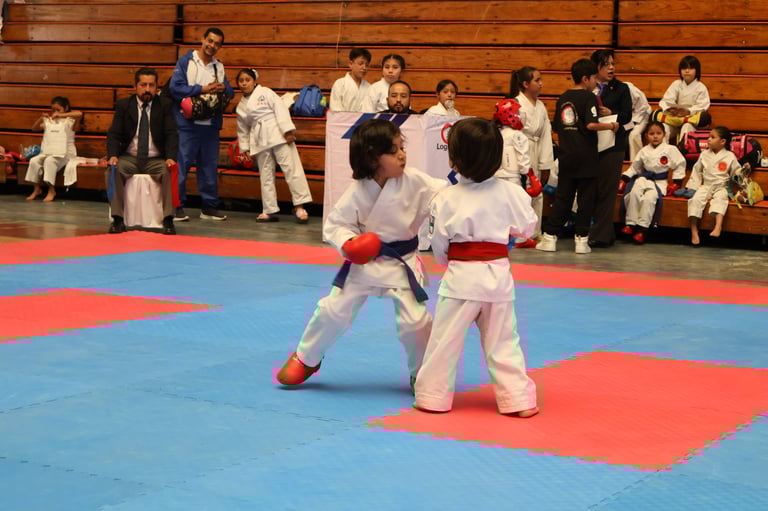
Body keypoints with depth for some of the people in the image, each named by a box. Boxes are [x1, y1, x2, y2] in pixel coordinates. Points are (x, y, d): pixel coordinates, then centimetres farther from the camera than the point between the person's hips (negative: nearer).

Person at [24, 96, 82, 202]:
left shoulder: (69, 121, 0)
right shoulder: (48, 122, 18)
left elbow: (79, 114, -21)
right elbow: (34, 128, 14)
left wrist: (61, 115, -24)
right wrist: (41, 118, -4)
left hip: (64, 154, -5)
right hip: (47, 152, 5)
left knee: (50, 161, -34)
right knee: (34, 160, -21)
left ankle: (51, 190, -28)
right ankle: (37, 189, -8)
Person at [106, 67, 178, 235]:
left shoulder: (165, 105, 5)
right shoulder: (123, 105, 7)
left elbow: (171, 134, -3)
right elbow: (114, 134, 1)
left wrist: (171, 158, -22)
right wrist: (112, 156, -20)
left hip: (156, 160, -1)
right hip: (129, 158, 1)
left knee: (170, 172, -32)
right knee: (113, 170, -30)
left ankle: (168, 220, -26)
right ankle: (117, 218, -23)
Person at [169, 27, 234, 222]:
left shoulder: (219, 67, 14)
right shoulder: (186, 61, -2)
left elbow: (230, 94, 14)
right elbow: (175, 87, -12)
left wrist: (223, 89, -10)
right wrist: (202, 89, -16)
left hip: (211, 124, 5)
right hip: (187, 123, -5)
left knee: (210, 166, 9)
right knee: (181, 164, -4)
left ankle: (210, 206, 17)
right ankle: (177, 206, 2)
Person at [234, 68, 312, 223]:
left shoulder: (265, 93, 1)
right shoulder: (241, 107, 17)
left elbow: (280, 109, -7)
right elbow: (242, 130, 23)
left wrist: (288, 130, -16)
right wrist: (245, 149, 16)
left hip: (278, 134, -6)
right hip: (259, 140, 6)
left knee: (290, 167, -11)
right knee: (266, 175, 8)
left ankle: (299, 206, -10)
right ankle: (270, 211, 14)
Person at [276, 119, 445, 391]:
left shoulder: (413, 180, -13)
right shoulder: (359, 191, -15)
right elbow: (334, 223, -8)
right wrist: (347, 243, -26)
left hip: (402, 263, 0)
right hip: (365, 261, 0)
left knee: (415, 321, -7)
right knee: (333, 309, 3)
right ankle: (305, 359, 28)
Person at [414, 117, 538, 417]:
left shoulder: (447, 198, -10)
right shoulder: (509, 192, -5)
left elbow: (439, 246, -2)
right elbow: (526, 227, 7)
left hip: (460, 277, -3)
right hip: (498, 275, 3)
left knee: (444, 339, 9)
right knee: (503, 341, 12)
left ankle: (433, 396, 17)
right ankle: (518, 399, 13)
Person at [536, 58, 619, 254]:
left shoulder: (563, 98, 11)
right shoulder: (589, 97, -8)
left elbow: (557, 127, 15)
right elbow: (591, 124, -20)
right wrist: (611, 125, -7)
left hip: (566, 155, 5)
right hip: (586, 156, -5)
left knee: (562, 196, 10)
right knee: (586, 197, 3)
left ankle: (549, 236, 6)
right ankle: (581, 239, 4)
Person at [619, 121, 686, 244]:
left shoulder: (670, 149, 0)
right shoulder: (644, 151, 10)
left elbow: (679, 165, 5)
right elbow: (634, 168, 17)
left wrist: (676, 183, -1)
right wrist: (624, 180, 8)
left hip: (660, 182, -3)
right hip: (644, 179, 3)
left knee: (650, 197, -34)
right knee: (634, 192, -30)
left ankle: (642, 228, -28)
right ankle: (630, 223, -23)